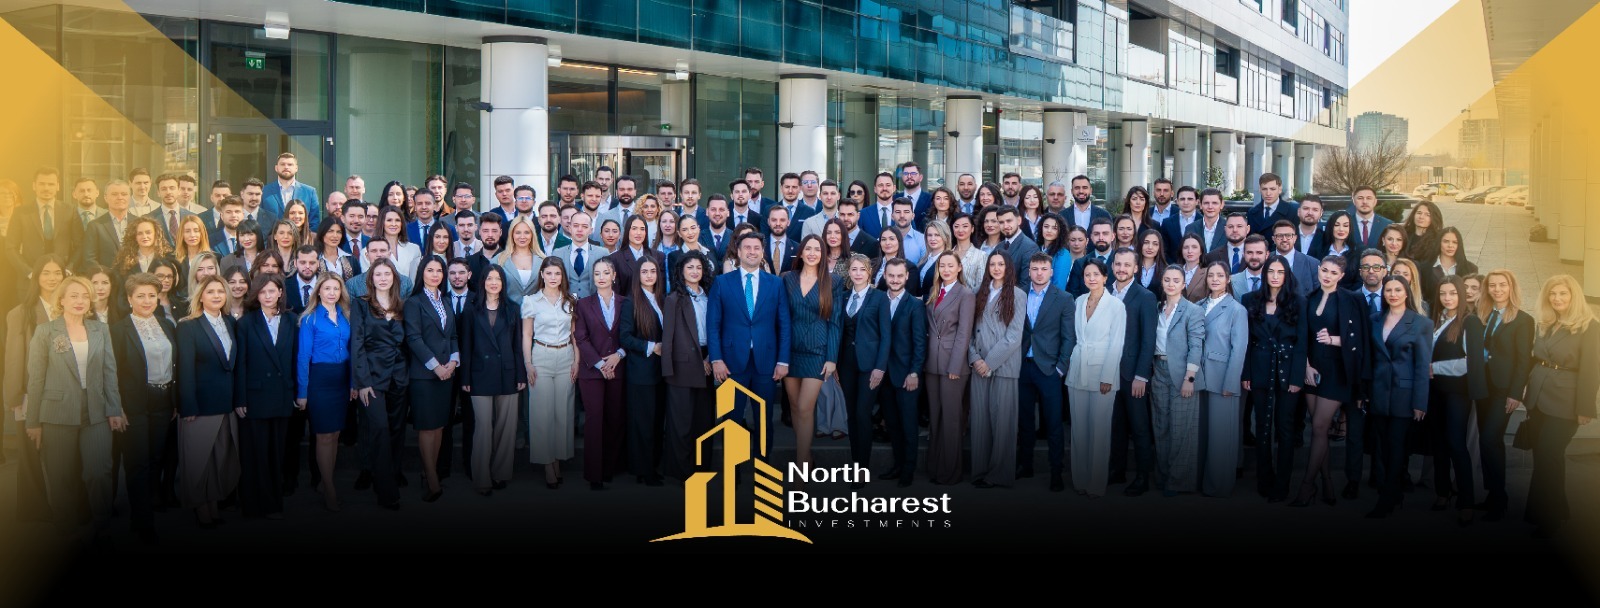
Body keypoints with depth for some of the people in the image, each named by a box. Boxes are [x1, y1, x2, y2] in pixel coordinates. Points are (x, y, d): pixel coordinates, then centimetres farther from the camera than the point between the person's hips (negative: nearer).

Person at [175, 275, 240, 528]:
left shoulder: (231, 323, 10)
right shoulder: (188, 326, -6)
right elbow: (185, 369, -11)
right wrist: (188, 408, -15)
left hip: (227, 404, 5)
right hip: (201, 404, -5)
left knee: (224, 459, 9)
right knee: (199, 460, 4)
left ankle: (218, 503, 21)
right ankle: (203, 511, 16)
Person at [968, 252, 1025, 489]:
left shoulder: (1018, 295, -1)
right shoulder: (980, 293, 13)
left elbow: (1014, 337, -7)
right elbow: (972, 330, 10)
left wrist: (990, 362, -10)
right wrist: (975, 358, -5)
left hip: (1004, 366, -4)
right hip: (979, 366, 4)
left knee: (1002, 420, -1)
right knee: (980, 418, 4)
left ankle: (999, 473, 7)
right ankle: (980, 471, 11)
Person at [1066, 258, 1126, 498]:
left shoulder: (1116, 305, -6)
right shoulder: (1079, 302, 8)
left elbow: (1116, 344, -7)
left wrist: (1107, 378, -11)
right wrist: (1068, 363, 7)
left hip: (1102, 374, -4)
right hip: (1077, 372, 4)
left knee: (1099, 429, -1)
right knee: (1079, 428, 7)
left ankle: (1097, 484, 7)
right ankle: (1080, 480, 15)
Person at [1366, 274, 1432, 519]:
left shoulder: (1422, 323, -3)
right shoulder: (1375, 320, 9)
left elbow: (1423, 366, -6)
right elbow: (1370, 358, 10)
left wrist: (1420, 403, -10)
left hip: (1403, 394, -4)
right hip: (1378, 393, 4)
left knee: (1396, 446, -1)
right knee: (1384, 447, 8)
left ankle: (1386, 502, 3)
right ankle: (1394, 491, 20)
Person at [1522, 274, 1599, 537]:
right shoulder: (1545, 325, 10)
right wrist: (1528, 394, 10)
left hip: (1564, 404, -6)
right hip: (1538, 399, 6)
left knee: (1549, 458, -5)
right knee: (1542, 456, 11)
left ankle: (1548, 516, 7)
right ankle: (1556, 509, 25)